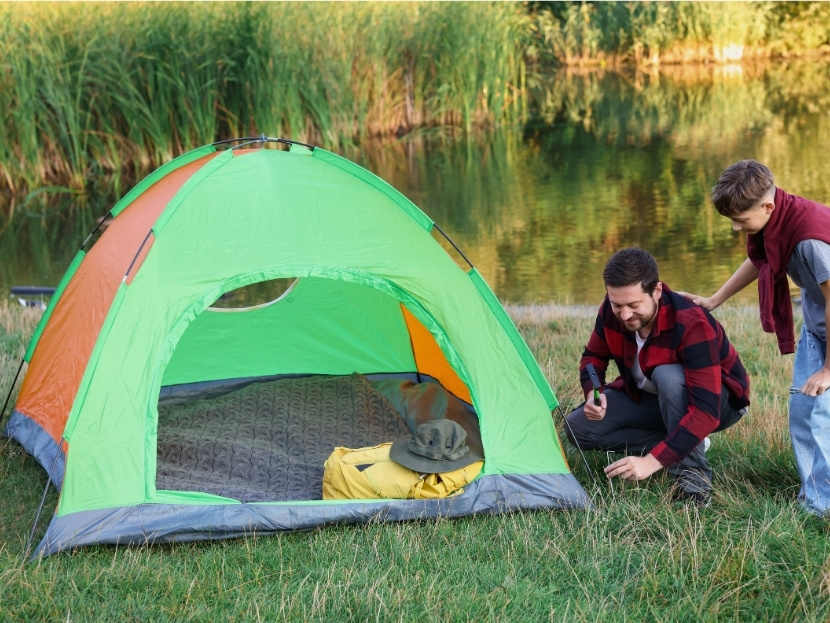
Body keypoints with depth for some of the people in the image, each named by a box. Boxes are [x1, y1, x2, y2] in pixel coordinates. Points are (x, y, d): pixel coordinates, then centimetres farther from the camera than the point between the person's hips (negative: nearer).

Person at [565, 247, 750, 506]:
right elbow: (593, 356, 2)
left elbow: (706, 411, -42)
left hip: (718, 403, -6)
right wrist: (592, 393, -21)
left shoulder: (692, 326, -37)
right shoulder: (612, 312, -19)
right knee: (578, 427, -13)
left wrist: (652, 461, -49)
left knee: (667, 376, -39)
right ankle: (681, 444, -5)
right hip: (647, 398, 6)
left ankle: (692, 473, -24)